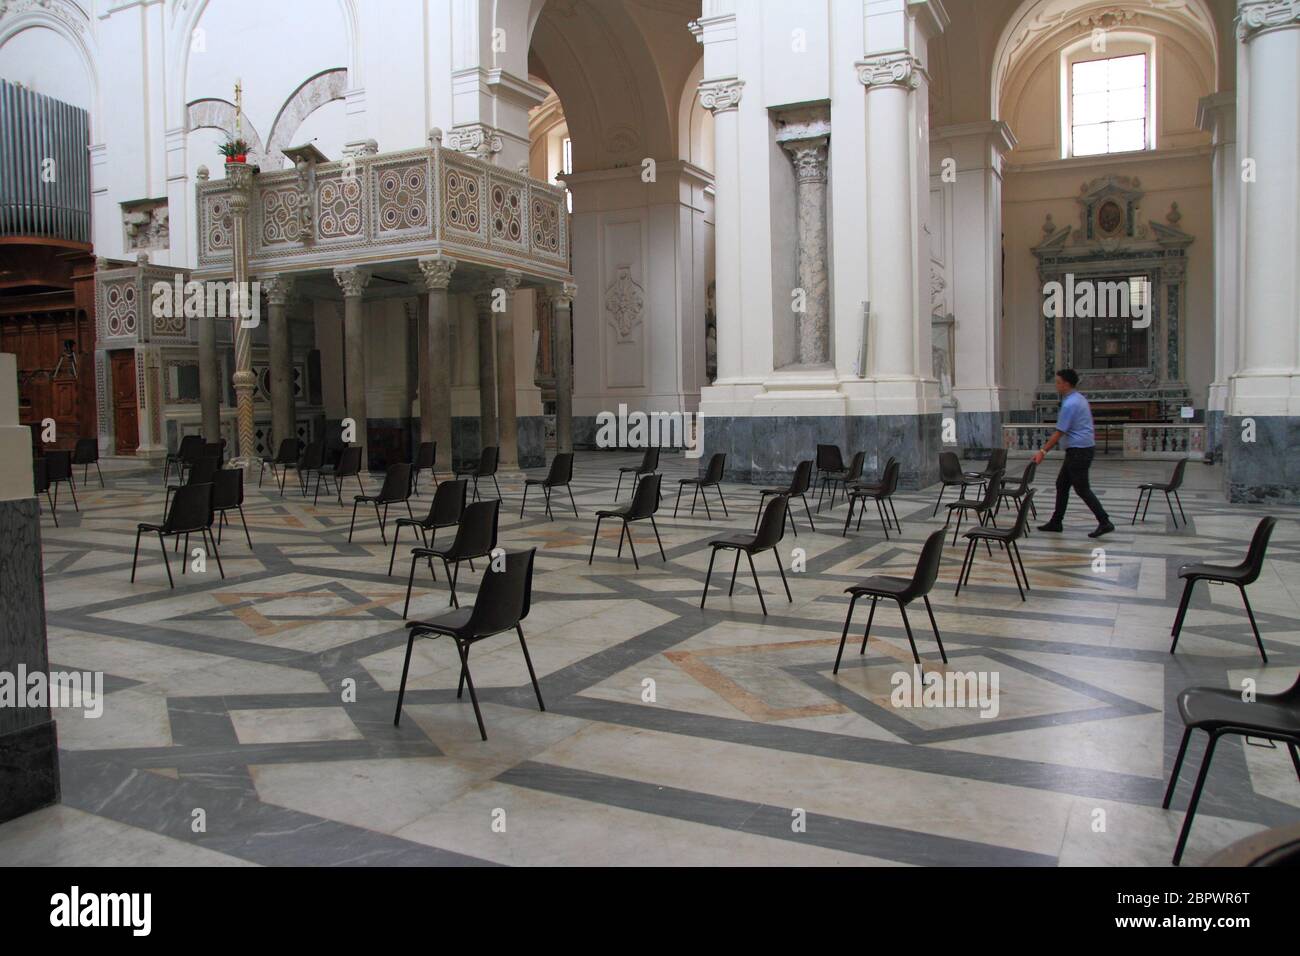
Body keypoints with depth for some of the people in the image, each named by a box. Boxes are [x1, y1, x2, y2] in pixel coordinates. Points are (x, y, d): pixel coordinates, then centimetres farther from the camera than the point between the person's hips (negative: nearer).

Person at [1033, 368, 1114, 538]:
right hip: (1079, 449, 10)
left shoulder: (1070, 404, -19)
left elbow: (1059, 432, -19)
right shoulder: (1079, 398, 12)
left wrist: (1043, 451, -14)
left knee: (1082, 489, -6)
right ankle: (1056, 522, 18)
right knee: (1061, 485, 13)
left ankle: (1104, 522, -3)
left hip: (1078, 451, -10)